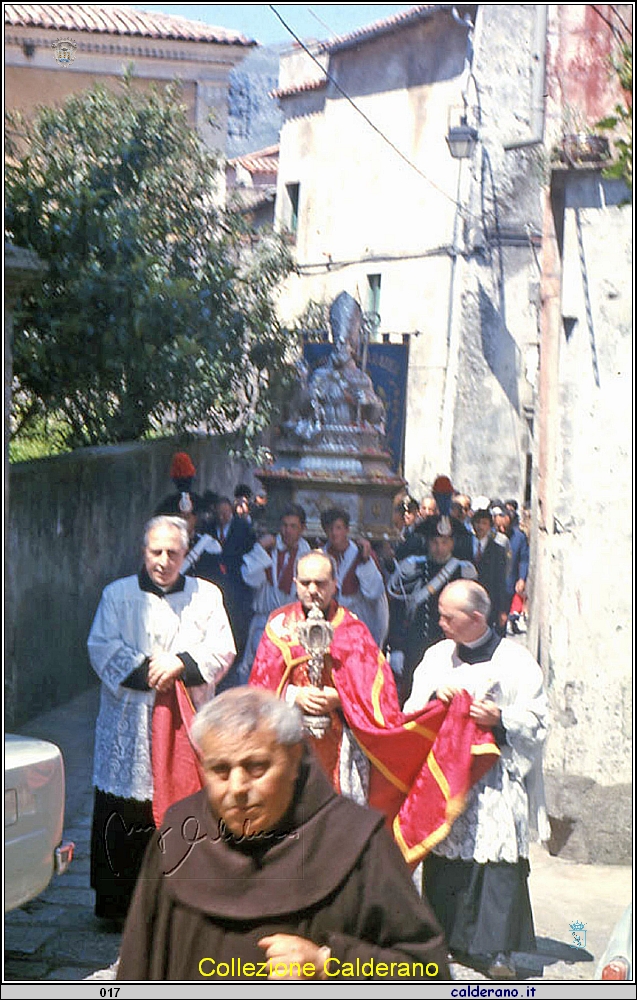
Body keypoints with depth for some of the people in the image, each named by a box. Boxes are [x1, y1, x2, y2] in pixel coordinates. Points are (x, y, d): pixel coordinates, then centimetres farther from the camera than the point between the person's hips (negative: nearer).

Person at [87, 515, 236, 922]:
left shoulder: (206, 595, 10)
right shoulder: (118, 594, 10)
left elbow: (222, 649, 1)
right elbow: (102, 647, -1)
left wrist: (181, 663, -14)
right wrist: (146, 671, -12)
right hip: (130, 727, 0)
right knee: (125, 814, 0)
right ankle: (117, 902, 10)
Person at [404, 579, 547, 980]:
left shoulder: (515, 660, -1)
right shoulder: (437, 655, 12)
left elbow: (537, 721, -2)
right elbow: (411, 712, 12)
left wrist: (499, 719, -17)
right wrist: (434, 698, -8)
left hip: (496, 780, -4)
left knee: (497, 864, -8)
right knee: (443, 861, 4)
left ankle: (496, 949, -3)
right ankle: (443, 936, 16)